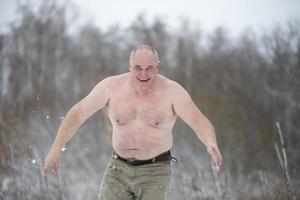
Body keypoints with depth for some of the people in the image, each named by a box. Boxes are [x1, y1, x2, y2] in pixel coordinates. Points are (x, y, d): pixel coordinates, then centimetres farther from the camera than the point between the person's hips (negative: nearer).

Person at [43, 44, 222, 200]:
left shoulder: (172, 91, -10)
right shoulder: (111, 86, -4)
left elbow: (199, 121, -18)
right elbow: (78, 114, 0)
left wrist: (211, 144, -40)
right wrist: (56, 149, -8)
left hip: (155, 170, -2)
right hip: (118, 169, 3)